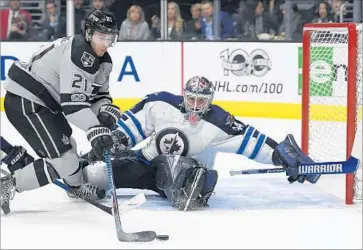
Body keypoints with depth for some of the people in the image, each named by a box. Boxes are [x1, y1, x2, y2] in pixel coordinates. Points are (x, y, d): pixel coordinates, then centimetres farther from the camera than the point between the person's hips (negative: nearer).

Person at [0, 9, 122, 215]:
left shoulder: (102, 61, 9)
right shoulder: (79, 55, -23)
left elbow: (98, 94, 13)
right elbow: (72, 102, -30)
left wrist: (105, 110, -10)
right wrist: (96, 130, -38)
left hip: (45, 102, 11)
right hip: (26, 104, -11)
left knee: (65, 144, 26)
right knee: (64, 160, -13)